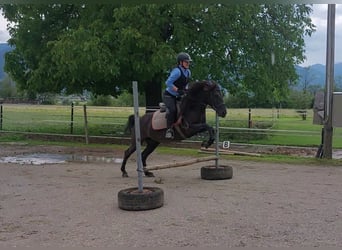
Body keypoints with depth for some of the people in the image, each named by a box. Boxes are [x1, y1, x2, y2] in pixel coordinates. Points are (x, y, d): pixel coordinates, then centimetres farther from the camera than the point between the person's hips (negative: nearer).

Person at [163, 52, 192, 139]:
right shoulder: (177, 71, -19)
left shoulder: (188, 72, 7)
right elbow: (168, 83, -22)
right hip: (168, 95, -9)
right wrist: (178, 90, -25)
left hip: (178, 96, 9)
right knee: (172, 109, -30)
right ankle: (169, 130, -27)